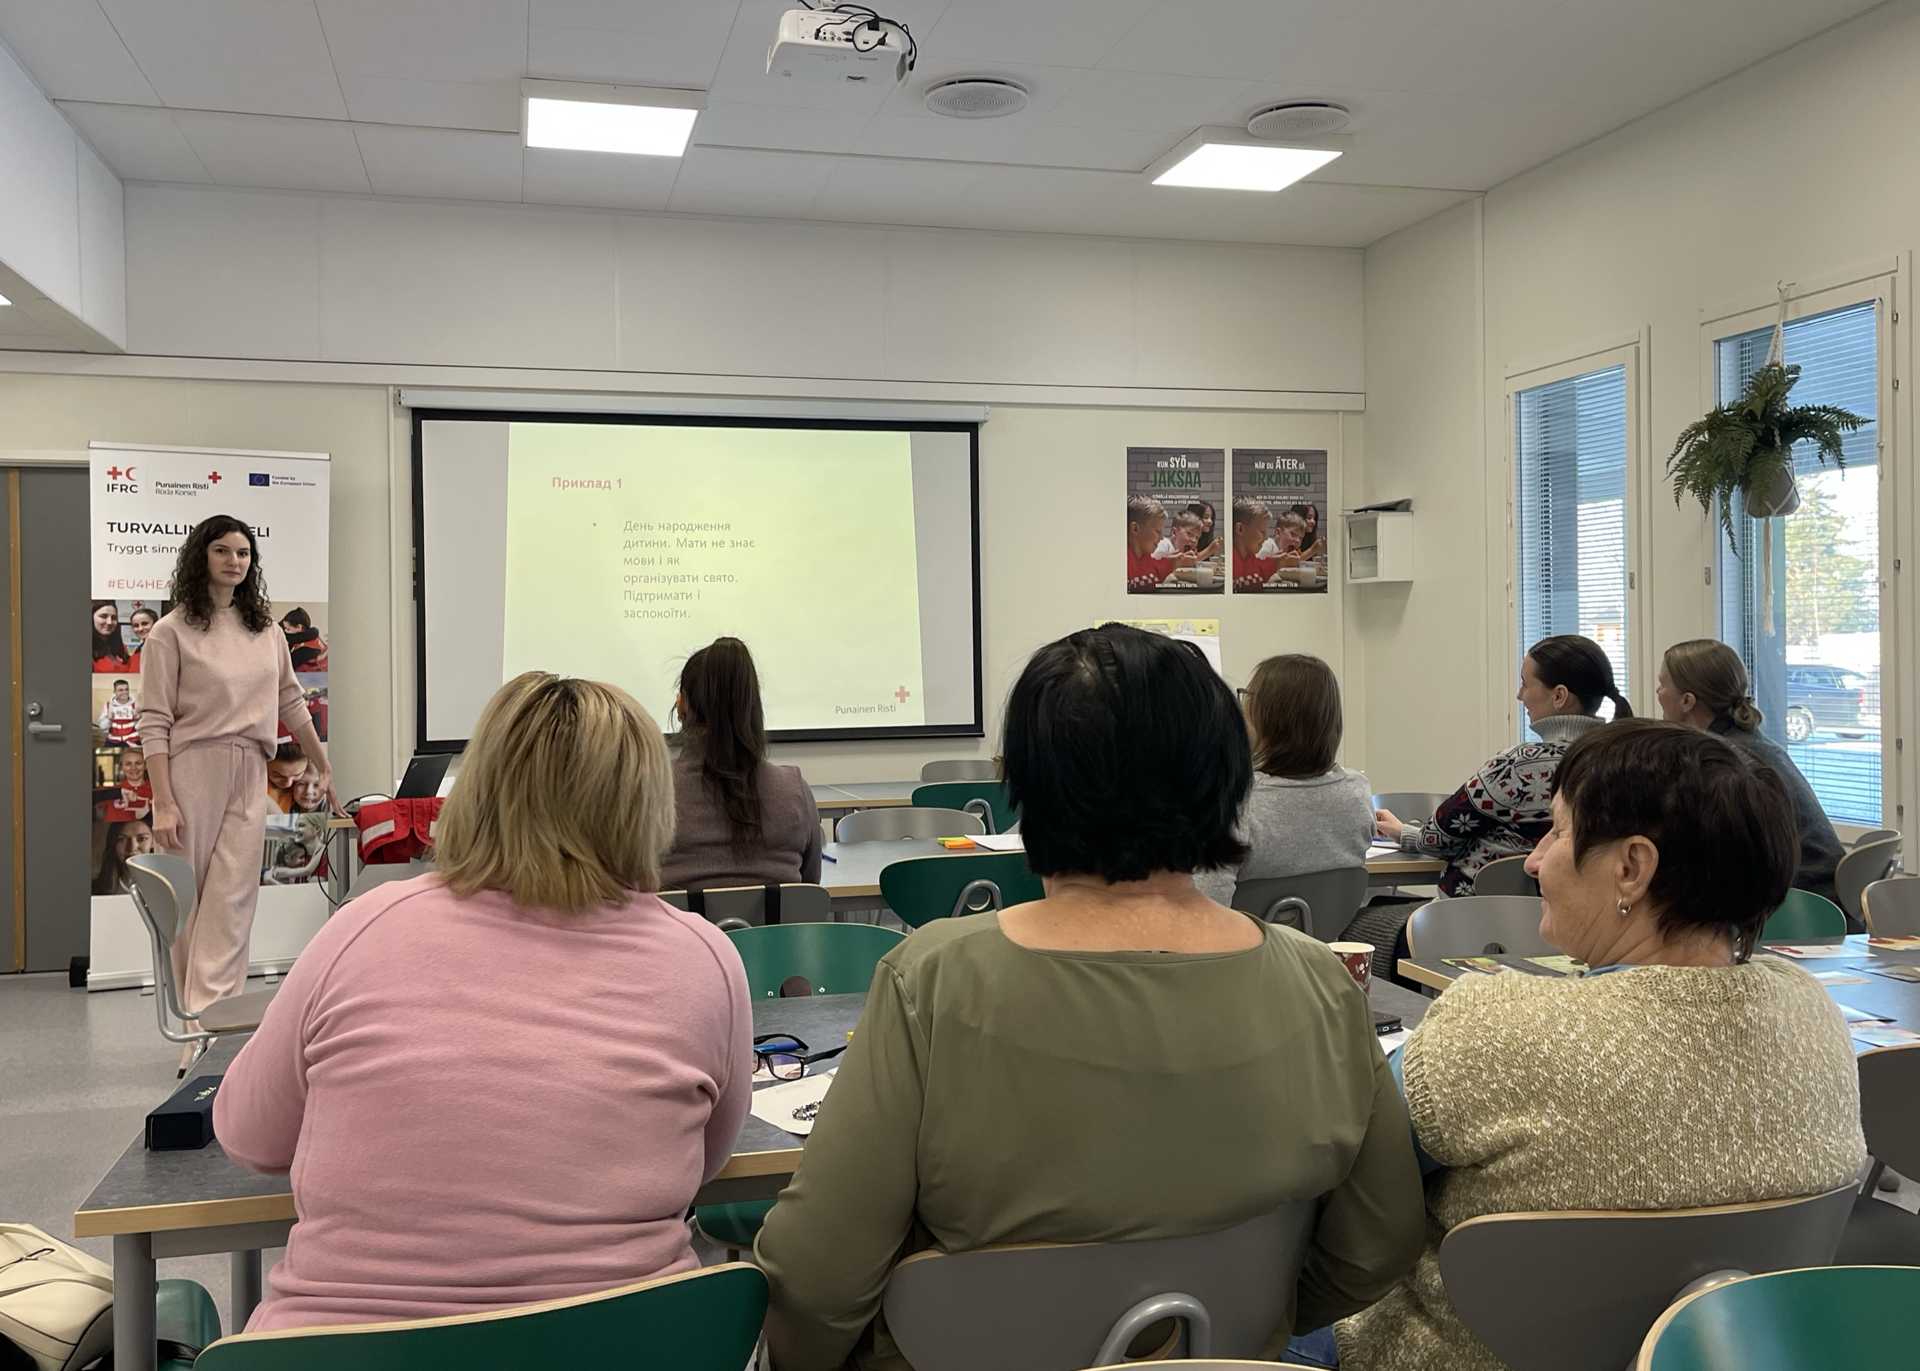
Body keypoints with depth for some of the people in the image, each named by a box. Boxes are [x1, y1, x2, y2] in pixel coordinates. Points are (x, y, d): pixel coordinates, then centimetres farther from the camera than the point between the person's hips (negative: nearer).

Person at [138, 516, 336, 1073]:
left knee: (230, 907, -6)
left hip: (248, 776, 3)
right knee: (188, 902, 2)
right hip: (191, 773, -3)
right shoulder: (172, 632, -1)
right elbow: (154, 722, -6)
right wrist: (163, 804, -13)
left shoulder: (266, 631, 13)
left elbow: (291, 704, 22)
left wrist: (325, 769, 24)